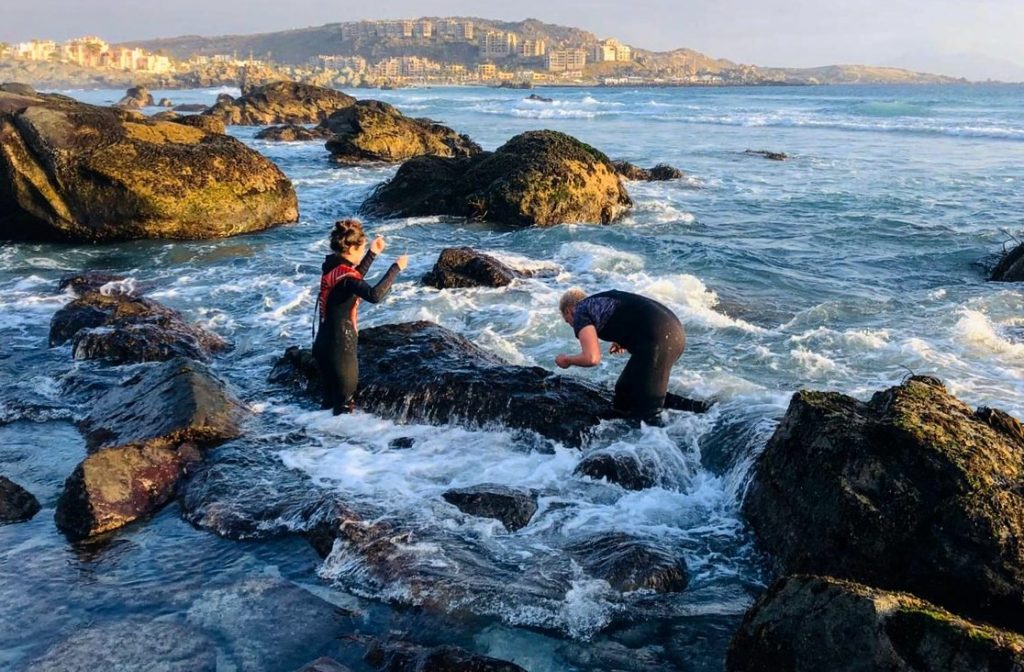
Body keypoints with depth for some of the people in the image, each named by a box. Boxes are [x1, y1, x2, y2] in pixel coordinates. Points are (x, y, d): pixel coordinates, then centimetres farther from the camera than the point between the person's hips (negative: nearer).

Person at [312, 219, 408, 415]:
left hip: (326, 344, 9)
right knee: (344, 404, 6)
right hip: (339, 347, -9)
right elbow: (374, 295, -39)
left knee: (331, 399, 23)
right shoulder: (343, 274, -23)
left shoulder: (333, 266, 4)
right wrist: (396, 268, -31)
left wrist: (373, 253, 20)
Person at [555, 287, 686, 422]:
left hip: (659, 338, -9)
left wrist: (567, 360, 11)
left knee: (646, 413, -2)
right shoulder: (603, 299, 28)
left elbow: (592, 358, -8)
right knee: (624, 390, 22)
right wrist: (624, 343, 34)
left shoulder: (581, 311, 4)